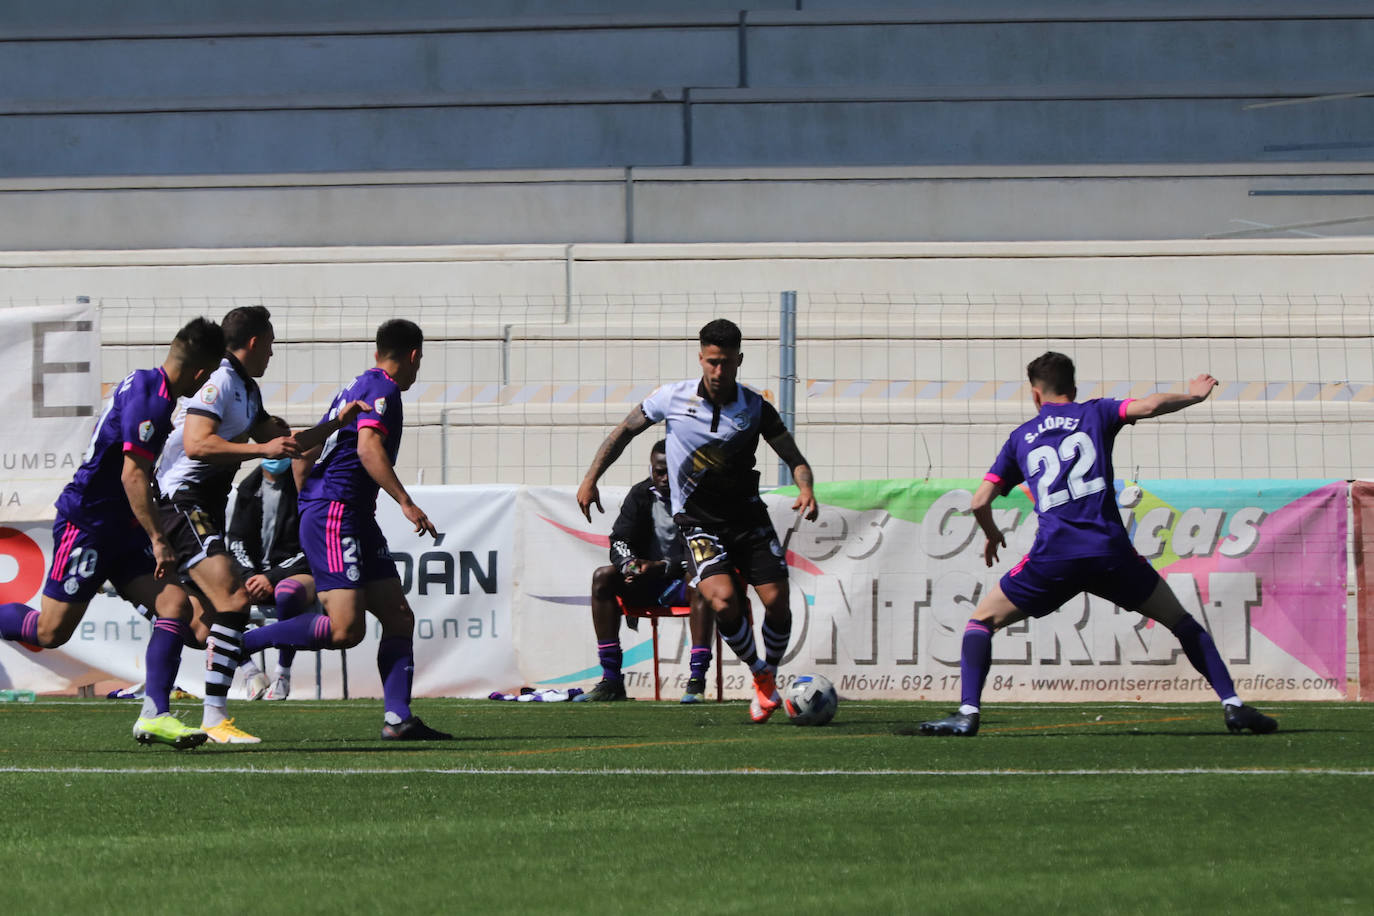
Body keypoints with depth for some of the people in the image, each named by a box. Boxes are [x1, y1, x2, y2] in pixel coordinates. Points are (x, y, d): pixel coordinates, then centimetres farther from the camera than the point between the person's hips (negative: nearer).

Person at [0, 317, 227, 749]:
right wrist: (159, 540, -20)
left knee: (176, 603, -7)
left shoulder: (144, 384, 10)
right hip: (86, 523, -10)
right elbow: (133, 476, -23)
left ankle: (154, 715, -12)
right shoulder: (149, 399, -20)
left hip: (120, 531, 10)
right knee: (51, 631, -7)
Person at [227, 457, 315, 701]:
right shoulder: (249, 487, 12)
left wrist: (272, 578, -18)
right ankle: (249, 670, -13)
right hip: (256, 574, 5)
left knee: (286, 592, -40)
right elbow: (237, 541, 10)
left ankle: (283, 675, -24)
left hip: (299, 573, -5)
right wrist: (250, 577, -11)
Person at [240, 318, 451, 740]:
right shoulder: (382, 388, -7)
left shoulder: (356, 386, 21)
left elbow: (307, 450, 27)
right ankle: (237, 643, -11)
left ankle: (398, 718, 0)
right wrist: (406, 503, -25)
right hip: (335, 516, -11)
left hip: (353, 517, 11)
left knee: (399, 617, 5)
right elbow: (368, 447, -23)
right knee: (346, 629, -18)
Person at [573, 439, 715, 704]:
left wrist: (661, 567, -28)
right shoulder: (641, 495, 5)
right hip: (646, 586, 4)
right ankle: (611, 680, -23)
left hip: (682, 583, -4)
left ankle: (696, 682, -40)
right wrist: (628, 564, -25)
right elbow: (619, 540, -1)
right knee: (603, 577, -21)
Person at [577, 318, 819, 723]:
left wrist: (806, 488, -21)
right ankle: (759, 675, 1)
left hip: (748, 517, 2)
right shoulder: (673, 397, -7)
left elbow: (795, 459, 1)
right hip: (699, 524, -2)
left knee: (777, 602, -9)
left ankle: (771, 674, 21)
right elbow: (625, 430, 7)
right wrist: (591, 479, 2)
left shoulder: (756, 408, -6)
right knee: (723, 602, -24)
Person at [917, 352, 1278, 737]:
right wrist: (1193, 396, 16)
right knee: (1181, 621, 17)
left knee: (982, 620, 16)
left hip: (1053, 557, 0)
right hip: (1111, 552, 0)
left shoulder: (1021, 438, 20)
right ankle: (1231, 703, 6)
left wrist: (992, 536, 35)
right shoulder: (1094, 413, 16)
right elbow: (1147, 406, -2)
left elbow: (980, 501, 15)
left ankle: (968, 713, -2)